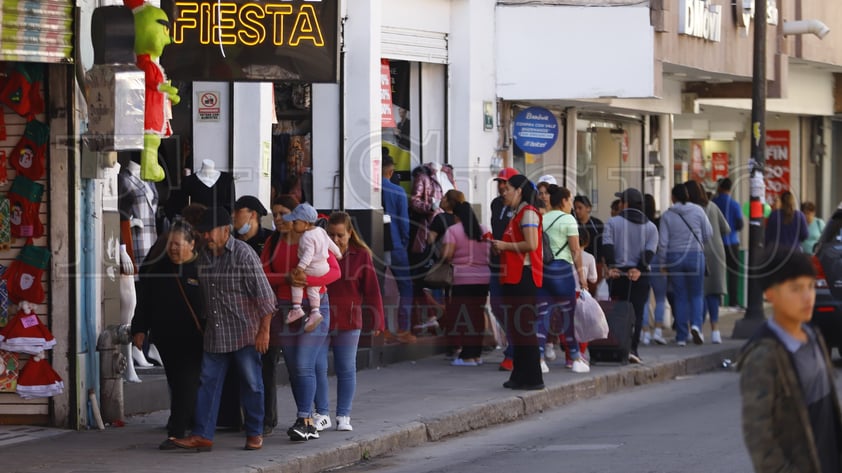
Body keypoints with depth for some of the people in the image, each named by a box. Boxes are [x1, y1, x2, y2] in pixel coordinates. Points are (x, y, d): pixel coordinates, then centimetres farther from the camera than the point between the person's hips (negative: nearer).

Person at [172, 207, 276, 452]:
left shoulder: (244, 254, -13)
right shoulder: (203, 256, 8)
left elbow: (263, 294, -13)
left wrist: (264, 330, -15)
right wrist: (204, 323, 17)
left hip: (245, 333, -6)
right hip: (215, 335, 6)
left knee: (251, 384, 3)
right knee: (208, 382, 2)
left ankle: (255, 433, 14)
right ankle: (202, 435, 3)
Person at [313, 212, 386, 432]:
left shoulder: (361, 256, -2)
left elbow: (371, 290, 1)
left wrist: (376, 320, -1)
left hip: (348, 323, 0)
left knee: (346, 369, 6)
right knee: (317, 367, -2)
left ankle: (344, 416, 15)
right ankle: (322, 414, 8)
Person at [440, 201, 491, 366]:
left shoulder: (453, 231, -5)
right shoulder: (485, 230, 9)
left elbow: (446, 255, -13)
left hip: (463, 279, -5)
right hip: (483, 277, 5)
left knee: (463, 316, 0)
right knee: (478, 315, 11)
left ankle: (467, 356, -3)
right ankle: (477, 354, 14)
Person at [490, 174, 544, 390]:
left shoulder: (528, 213, -10)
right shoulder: (518, 214, 20)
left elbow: (531, 244, -21)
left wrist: (505, 246, -12)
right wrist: (500, 248, 11)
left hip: (523, 275, -11)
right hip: (514, 276, 11)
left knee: (523, 328, -10)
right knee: (515, 327, 11)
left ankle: (532, 378, -8)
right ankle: (520, 376, 15)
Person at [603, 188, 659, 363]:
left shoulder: (613, 222, 3)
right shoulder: (650, 227, 10)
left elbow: (607, 245, -10)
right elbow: (650, 251, -4)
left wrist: (611, 267, -16)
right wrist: (639, 269, -13)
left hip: (618, 274, -1)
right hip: (641, 276, 1)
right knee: (637, 312, 0)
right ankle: (632, 348, -12)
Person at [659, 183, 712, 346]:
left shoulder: (667, 215, -2)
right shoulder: (698, 211, -3)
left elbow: (663, 242, -4)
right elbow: (708, 233, 2)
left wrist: (663, 262, 5)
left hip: (674, 256, 1)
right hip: (695, 255, -1)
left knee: (680, 296, 6)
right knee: (696, 294, 9)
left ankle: (681, 336, 4)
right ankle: (696, 324, -17)